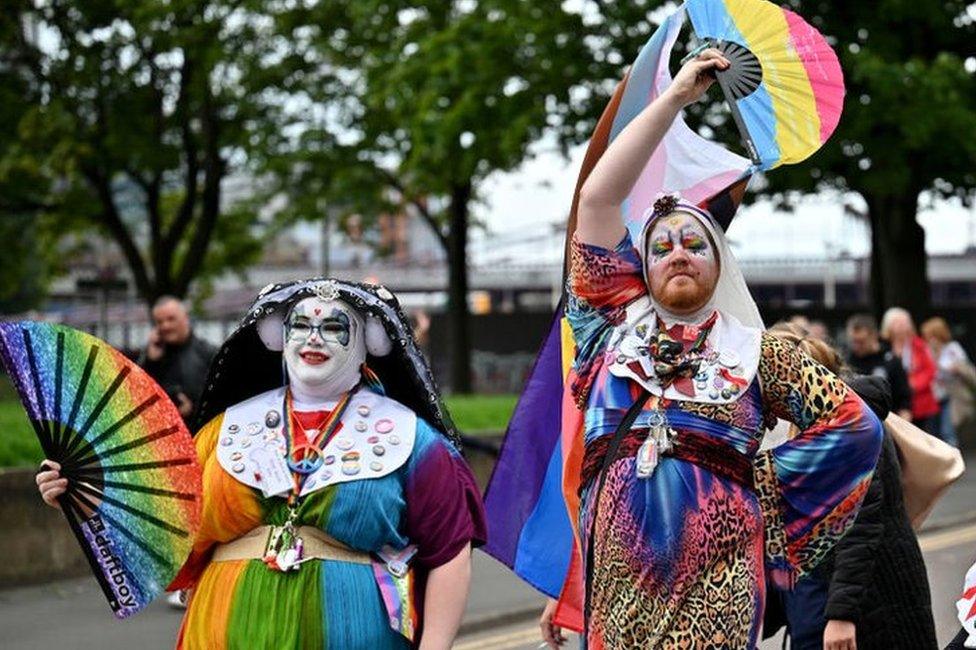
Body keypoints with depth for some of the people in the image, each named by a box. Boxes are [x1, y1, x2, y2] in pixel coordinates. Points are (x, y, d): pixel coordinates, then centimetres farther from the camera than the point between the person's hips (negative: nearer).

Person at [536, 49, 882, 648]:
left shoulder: (755, 353, 11)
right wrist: (675, 96, 8)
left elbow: (856, 424, 10)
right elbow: (597, 200, 8)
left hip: (713, 581, -1)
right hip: (616, 576, 2)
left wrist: (763, 480, 4)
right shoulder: (617, 331, 14)